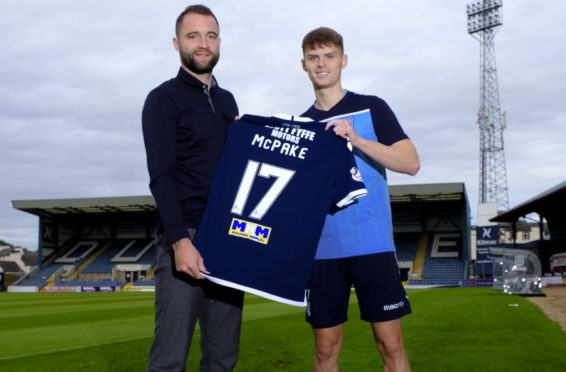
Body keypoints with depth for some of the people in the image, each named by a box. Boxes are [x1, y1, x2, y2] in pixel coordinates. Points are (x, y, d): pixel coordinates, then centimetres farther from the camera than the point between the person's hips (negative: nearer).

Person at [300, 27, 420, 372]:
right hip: (322, 250, 3)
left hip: (373, 245, -3)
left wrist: (357, 139, -20)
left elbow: (411, 163, -6)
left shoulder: (371, 108, 2)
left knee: (391, 344, -1)